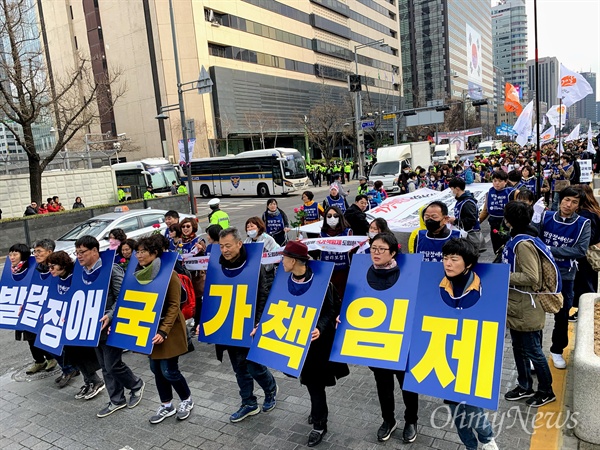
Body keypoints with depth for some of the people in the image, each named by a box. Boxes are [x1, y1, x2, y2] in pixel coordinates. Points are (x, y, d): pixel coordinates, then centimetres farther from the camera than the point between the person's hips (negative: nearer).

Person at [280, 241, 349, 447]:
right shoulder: (286, 281, -4)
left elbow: (331, 310, -17)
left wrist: (320, 328, -34)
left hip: (317, 338, -5)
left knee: (315, 379, 3)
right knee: (308, 377, 18)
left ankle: (319, 424, 20)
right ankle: (318, 411, 42)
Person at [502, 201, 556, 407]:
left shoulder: (524, 243, -23)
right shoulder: (516, 239, 6)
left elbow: (531, 277, -27)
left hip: (526, 308, -10)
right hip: (516, 305, 10)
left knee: (532, 351, 7)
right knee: (519, 347, 20)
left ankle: (546, 391, 26)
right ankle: (525, 386, 35)